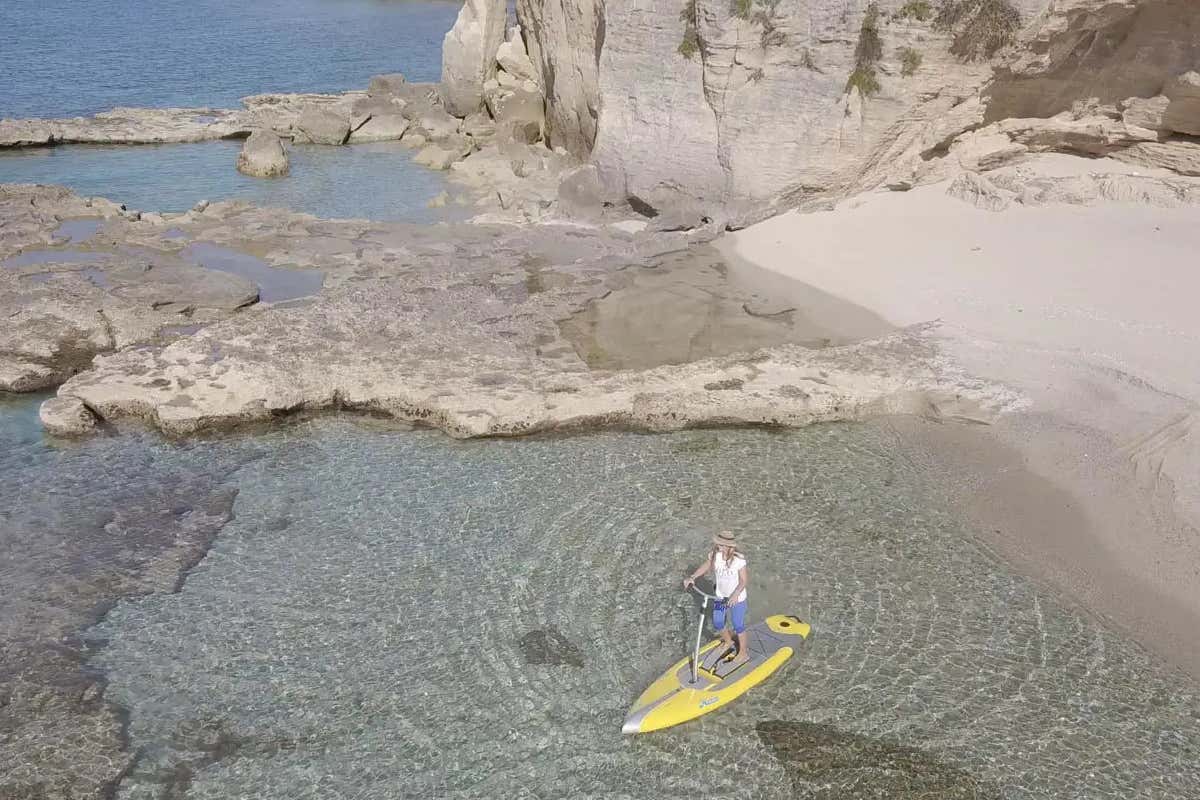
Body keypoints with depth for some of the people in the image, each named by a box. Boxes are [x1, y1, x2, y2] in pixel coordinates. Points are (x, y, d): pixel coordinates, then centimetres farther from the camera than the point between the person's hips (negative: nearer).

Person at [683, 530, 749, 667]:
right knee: (717, 623, 18)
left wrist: (735, 595, -32)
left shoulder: (739, 560, -28)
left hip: (737, 599, -5)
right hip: (720, 597, 6)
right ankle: (728, 642, 50)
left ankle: (743, 652, 34)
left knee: (738, 626, 10)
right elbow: (706, 565, 4)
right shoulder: (714, 554, -14)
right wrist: (692, 577, -7)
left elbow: (744, 581, -19)